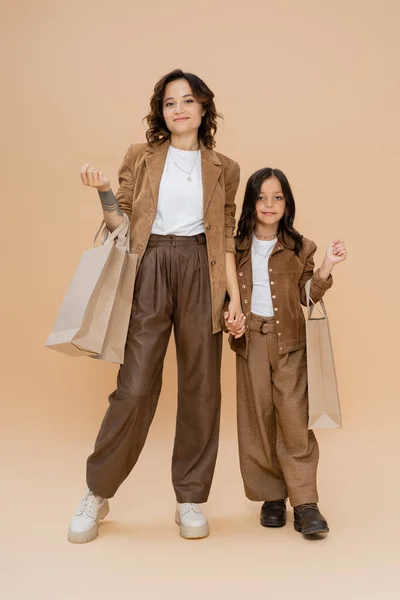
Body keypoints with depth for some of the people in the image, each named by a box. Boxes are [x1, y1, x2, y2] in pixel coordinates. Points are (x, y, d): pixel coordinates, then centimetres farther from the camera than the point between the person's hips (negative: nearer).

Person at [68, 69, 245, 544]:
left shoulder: (223, 169, 13)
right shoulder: (140, 157, 11)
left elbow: (226, 238, 11)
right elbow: (121, 223, 9)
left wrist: (236, 296, 3)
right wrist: (104, 193, -10)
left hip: (200, 275, 2)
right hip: (150, 271, -1)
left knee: (201, 386, 3)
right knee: (135, 386, -6)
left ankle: (190, 498, 17)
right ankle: (97, 494, 13)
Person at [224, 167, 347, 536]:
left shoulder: (299, 248, 4)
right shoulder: (236, 247, 6)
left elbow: (308, 296, 1)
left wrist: (326, 268, -13)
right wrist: (227, 315, -8)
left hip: (289, 341, -1)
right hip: (251, 341, 1)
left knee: (294, 417, -9)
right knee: (258, 419, 3)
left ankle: (305, 503, -3)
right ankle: (271, 496, 15)